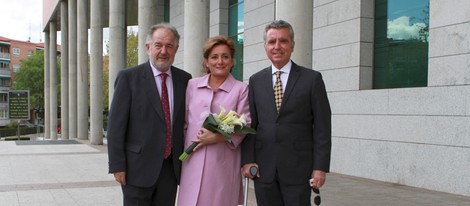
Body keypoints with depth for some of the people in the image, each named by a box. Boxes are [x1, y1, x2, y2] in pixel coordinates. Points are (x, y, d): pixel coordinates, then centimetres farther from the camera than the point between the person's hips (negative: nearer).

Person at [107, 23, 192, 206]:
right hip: (138, 167, -3)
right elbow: (116, 124, -6)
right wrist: (117, 165, -9)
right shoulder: (128, 77, -4)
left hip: (171, 167, 4)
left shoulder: (184, 79, 7)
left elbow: (186, 120, 11)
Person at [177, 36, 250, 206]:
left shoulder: (241, 89, 2)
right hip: (193, 161, 2)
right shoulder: (192, 85, 11)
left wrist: (219, 136, -15)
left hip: (223, 163, -2)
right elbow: (183, 121, 14)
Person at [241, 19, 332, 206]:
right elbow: (250, 124, 8)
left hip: (298, 167, -2)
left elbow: (322, 127, -2)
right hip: (263, 167, 3)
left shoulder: (312, 79, 0)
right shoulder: (256, 81, 9)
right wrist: (247, 160, -1)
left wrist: (320, 166, -7)